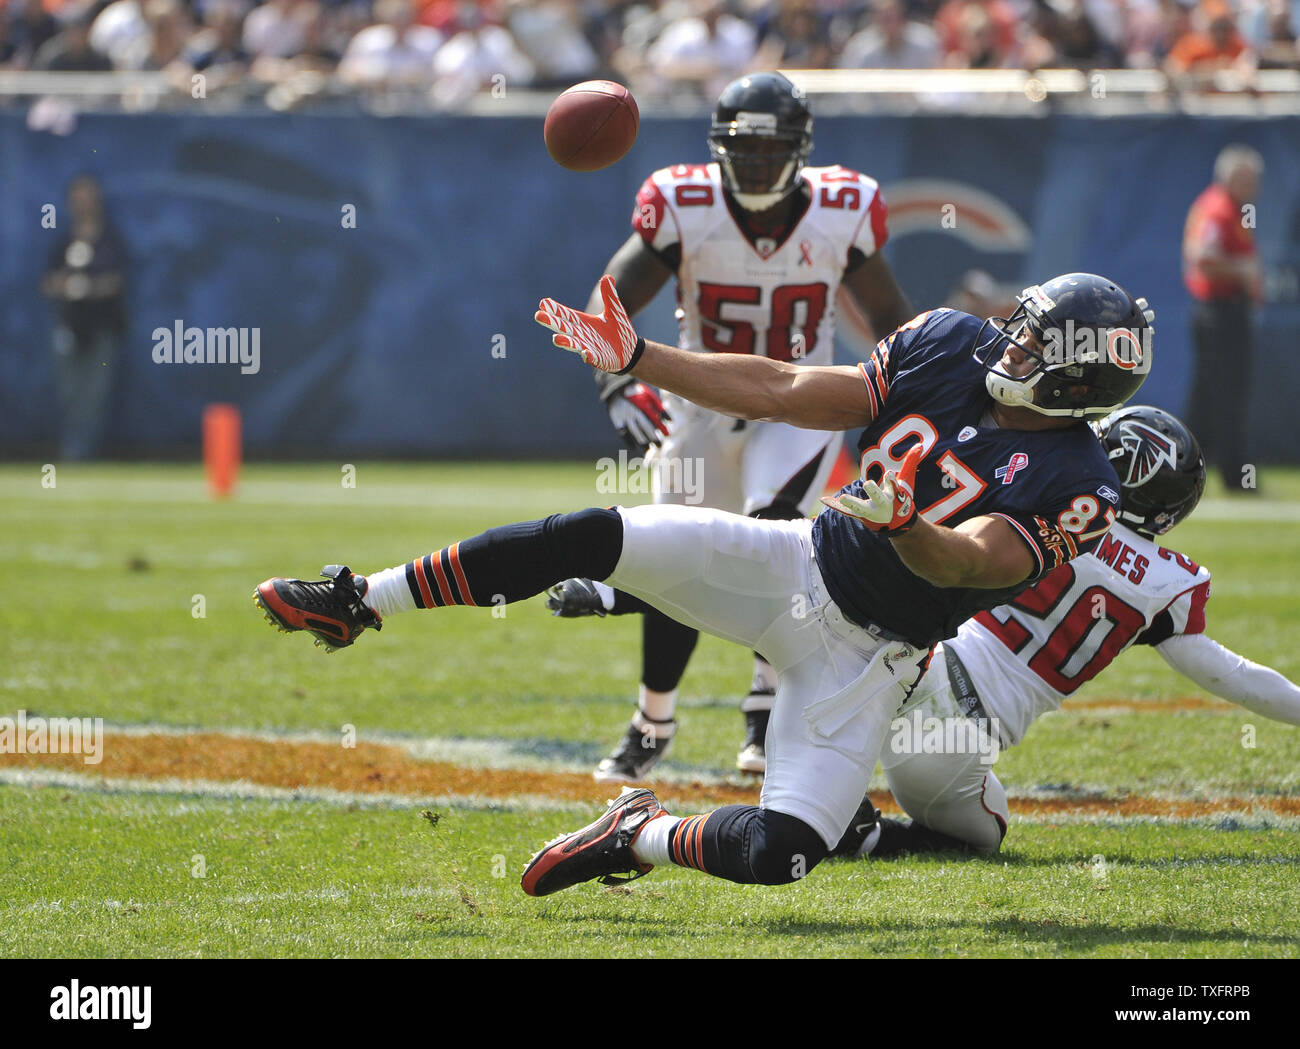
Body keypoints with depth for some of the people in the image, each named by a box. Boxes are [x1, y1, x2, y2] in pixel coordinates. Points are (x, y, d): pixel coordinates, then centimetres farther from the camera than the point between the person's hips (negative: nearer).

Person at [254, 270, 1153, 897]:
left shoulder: (1077, 487, -18)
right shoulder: (956, 347, -1)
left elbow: (966, 563, -31)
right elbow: (786, 393, 2)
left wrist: (903, 525, -54)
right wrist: (636, 358, 1)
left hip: (867, 652, -4)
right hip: (799, 564, 4)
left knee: (778, 852, -21)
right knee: (590, 539, -14)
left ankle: (642, 838, 11)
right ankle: (356, 605, -4)